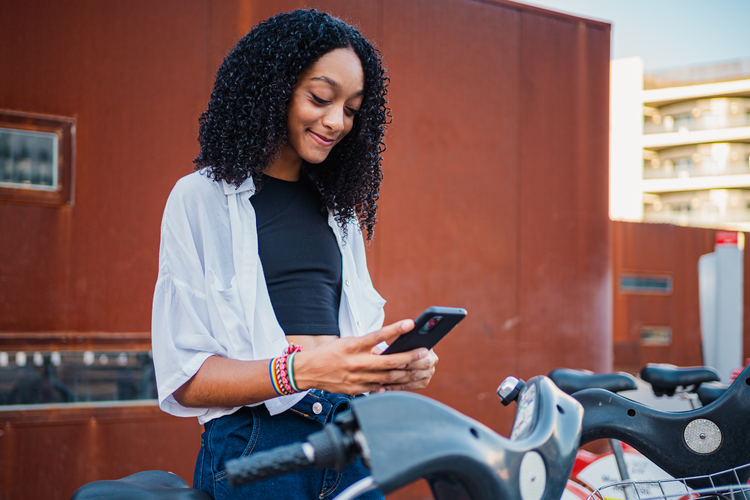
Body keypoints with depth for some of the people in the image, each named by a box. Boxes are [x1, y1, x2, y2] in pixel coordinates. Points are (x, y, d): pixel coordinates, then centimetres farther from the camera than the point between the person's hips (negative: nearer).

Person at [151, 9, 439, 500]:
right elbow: (184, 376, -9)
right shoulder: (202, 198, -2)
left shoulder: (339, 209, 18)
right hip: (254, 441, -5)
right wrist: (302, 371, -25)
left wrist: (401, 363, -4)